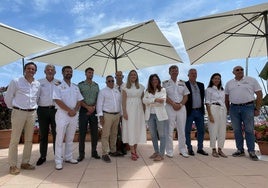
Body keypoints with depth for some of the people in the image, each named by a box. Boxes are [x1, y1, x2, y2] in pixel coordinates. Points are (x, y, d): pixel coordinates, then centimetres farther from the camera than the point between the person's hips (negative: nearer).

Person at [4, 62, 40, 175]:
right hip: (19, 112, -4)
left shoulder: (38, 84, 7)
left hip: (32, 113, 4)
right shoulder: (16, 82, -4)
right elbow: (8, 97, 3)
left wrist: (33, 107, 14)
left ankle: (25, 162, 21)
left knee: (29, 140, 10)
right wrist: (12, 108, 6)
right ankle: (13, 165, 10)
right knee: (15, 140, 0)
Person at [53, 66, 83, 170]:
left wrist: (75, 110, -7)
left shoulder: (76, 87, 14)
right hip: (62, 114, -5)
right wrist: (69, 110, -15)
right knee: (60, 138, -2)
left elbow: (79, 100, 10)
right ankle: (58, 161, 4)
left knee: (70, 138, 12)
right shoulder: (58, 87, -2)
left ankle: (68, 157, 23)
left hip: (74, 115, 5)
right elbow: (58, 101, -13)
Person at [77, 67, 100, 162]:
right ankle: (81, 154, 9)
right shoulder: (80, 85, 1)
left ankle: (94, 152, 18)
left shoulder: (96, 85, 11)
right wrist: (88, 107, -13)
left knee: (95, 132, 5)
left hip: (94, 110, 3)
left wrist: (93, 107, -7)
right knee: (82, 132, 0)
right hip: (84, 110, -3)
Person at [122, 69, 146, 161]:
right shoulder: (125, 87, 2)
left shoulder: (141, 87, 10)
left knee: (138, 129, 5)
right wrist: (124, 112, -12)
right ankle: (132, 152, 3)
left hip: (139, 110, 3)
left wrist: (144, 111, 4)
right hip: (129, 109, -3)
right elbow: (123, 101, -3)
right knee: (130, 129, -2)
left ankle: (135, 150, 16)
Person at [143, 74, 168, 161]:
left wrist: (150, 102, -11)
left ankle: (161, 154, 6)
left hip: (160, 114, -4)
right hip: (150, 115, 4)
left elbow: (162, 101, -11)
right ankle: (156, 152, 25)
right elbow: (144, 100, -6)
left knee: (161, 135, 0)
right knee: (153, 135, 11)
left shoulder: (162, 90, 4)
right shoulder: (147, 91, 12)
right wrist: (155, 99, -17)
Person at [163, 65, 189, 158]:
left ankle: (182, 150, 17)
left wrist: (180, 104, -8)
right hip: (170, 107, -3)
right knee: (169, 130, -2)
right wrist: (173, 104, -15)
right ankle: (169, 151, 6)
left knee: (182, 130, 7)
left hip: (181, 108, 3)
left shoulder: (182, 83, 15)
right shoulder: (165, 83, 5)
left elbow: (186, 96, 9)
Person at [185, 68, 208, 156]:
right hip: (189, 111, -5)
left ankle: (200, 148, 22)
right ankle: (189, 149, 15)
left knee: (201, 130, 10)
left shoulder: (201, 85, 14)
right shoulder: (184, 85, -5)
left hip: (200, 111, 6)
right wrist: (185, 109, -9)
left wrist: (202, 107, 9)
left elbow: (203, 96, 16)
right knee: (187, 131, 3)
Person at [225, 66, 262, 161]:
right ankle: (240, 150, 16)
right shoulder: (229, 83, 11)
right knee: (237, 130, 6)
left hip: (248, 107, -3)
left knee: (249, 130, -1)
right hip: (234, 108, 3)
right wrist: (228, 109, 10)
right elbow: (226, 98, 16)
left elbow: (259, 94, 1)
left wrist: (257, 109, -4)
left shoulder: (251, 80, 3)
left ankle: (251, 152, 7)